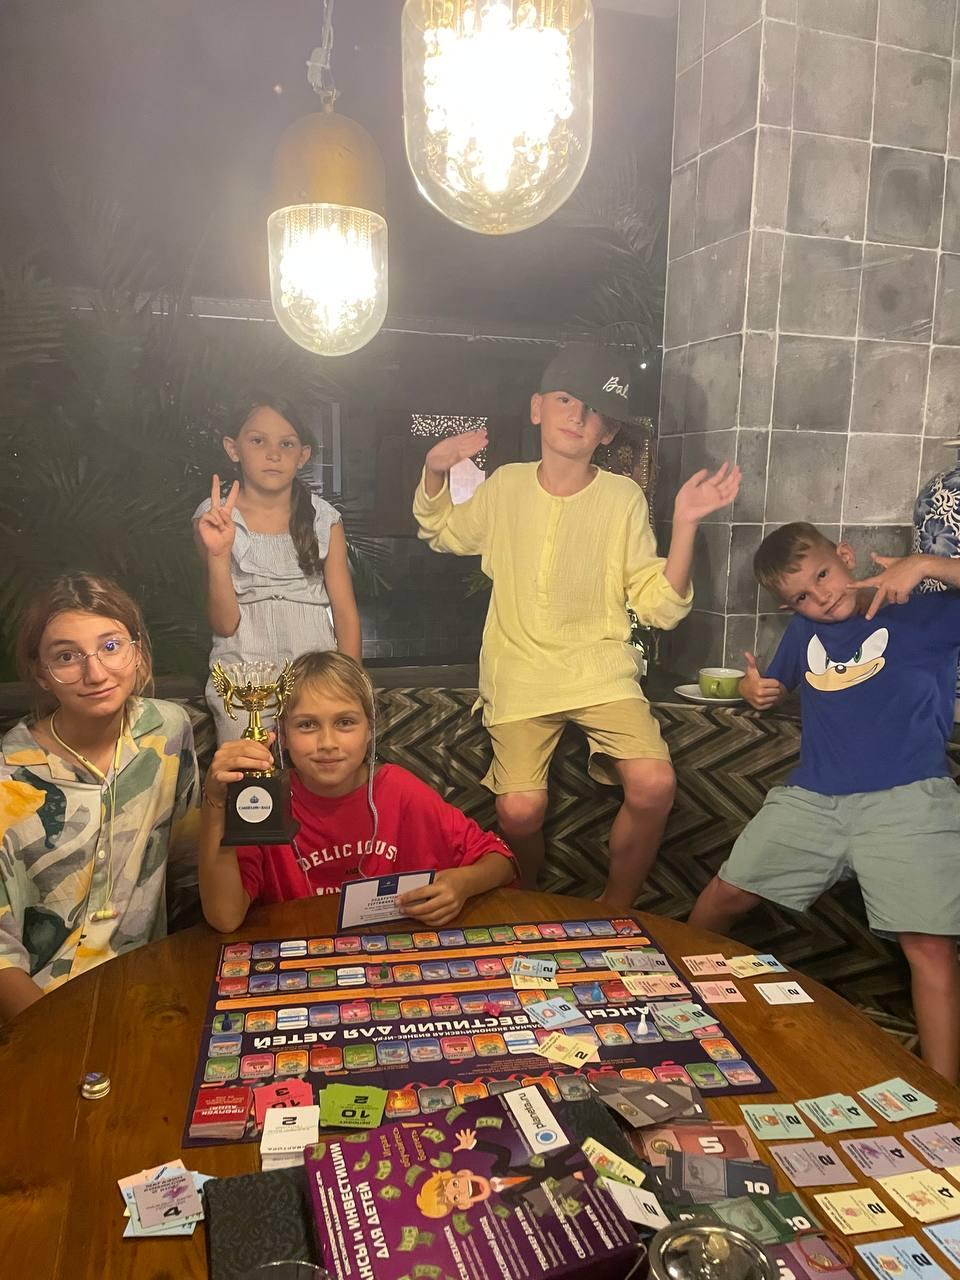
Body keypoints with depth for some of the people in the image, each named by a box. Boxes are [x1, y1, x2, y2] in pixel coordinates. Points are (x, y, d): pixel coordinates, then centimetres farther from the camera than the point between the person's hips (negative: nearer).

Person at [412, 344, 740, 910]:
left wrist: (686, 524, -17)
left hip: (601, 668, 0)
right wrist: (435, 474, 3)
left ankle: (614, 911, 8)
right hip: (519, 672, 1)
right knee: (520, 810, -17)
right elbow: (442, 533, 22)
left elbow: (659, 606, -5)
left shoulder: (624, 497, -3)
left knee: (655, 785, -22)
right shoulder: (506, 485, 3)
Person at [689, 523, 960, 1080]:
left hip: (906, 801, -5)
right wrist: (754, 689, 6)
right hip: (811, 799, 5)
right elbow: (775, 684, 29)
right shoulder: (805, 631, 14)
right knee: (726, 896, 12)